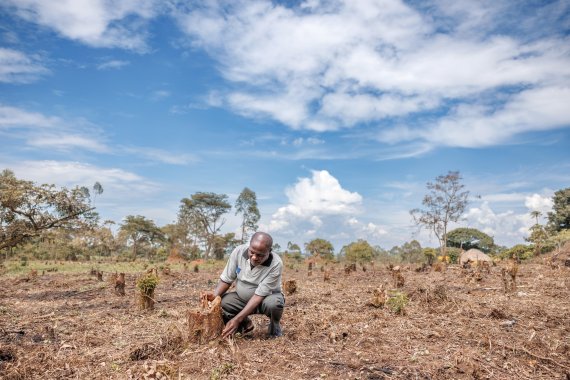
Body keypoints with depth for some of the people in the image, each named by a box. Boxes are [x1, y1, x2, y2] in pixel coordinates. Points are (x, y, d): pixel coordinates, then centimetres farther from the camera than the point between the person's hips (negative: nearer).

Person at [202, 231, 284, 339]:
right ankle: (244, 324, 7)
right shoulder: (239, 251, -20)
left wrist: (237, 319, -36)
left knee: (273, 303, -37)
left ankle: (275, 328, -1)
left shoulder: (276, 264, -30)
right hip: (242, 298, 3)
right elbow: (226, 279, -9)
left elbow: (259, 295, -30)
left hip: (267, 297, -3)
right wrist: (214, 295, -29)